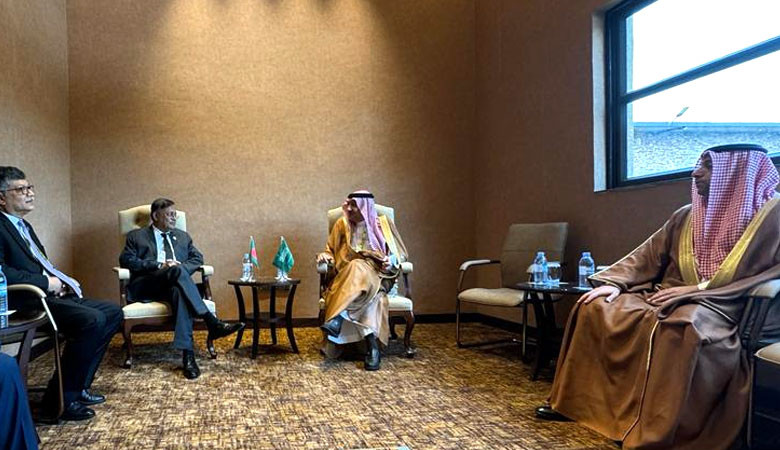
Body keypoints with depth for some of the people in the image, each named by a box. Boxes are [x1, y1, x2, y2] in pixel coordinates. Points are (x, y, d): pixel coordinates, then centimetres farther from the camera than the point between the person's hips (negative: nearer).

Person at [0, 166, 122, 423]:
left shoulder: (23, 226, 22)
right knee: (92, 319, -28)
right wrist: (46, 282, -16)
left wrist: (60, 281, 5)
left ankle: (79, 386, 4)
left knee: (112, 312, 3)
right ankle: (58, 401, -17)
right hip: (27, 303, -10)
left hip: (50, 294, 10)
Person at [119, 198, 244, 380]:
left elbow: (197, 258, 17)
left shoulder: (183, 236, 28)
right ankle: (212, 323, -42)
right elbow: (126, 260, 2)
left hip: (173, 284, 3)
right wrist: (159, 265, -11)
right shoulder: (136, 236, 18)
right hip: (145, 286, -2)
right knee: (177, 271, -35)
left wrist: (180, 267, -6)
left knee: (179, 291, -37)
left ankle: (187, 355, -49)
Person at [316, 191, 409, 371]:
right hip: (347, 277, 2)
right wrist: (324, 256, -4)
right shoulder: (342, 224, 14)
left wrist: (391, 261, -11)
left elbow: (400, 253, 12)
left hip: (377, 275, -1)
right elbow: (331, 251, 21)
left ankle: (336, 319, -50)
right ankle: (372, 346, -44)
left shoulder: (384, 224, 9)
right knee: (366, 294, -36)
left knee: (358, 269, -38)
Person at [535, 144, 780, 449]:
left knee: (683, 326, -41)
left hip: (719, 306, -6)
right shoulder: (686, 216, 14)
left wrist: (697, 290, -19)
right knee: (594, 307, -11)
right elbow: (647, 256, 13)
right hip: (668, 296, 7)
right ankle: (573, 400, -6)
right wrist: (613, 282, -5)